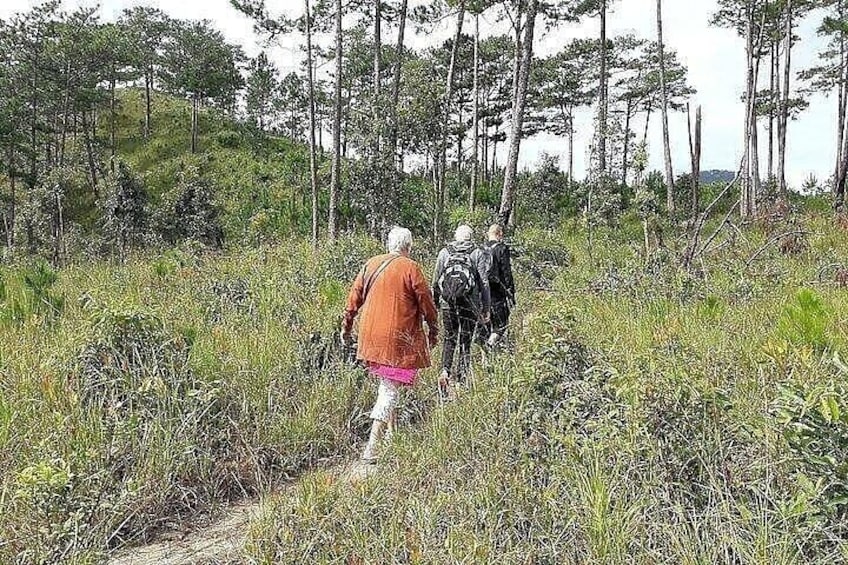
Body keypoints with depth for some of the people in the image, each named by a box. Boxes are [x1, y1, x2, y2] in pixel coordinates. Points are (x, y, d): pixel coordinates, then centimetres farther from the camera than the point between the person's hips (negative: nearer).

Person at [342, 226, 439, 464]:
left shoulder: (371, 264, 7)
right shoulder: (410, 268, -8)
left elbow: (354, 297, 11)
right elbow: (426, 303, -3)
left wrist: (346, 326, 20)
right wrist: (434, 331, 10)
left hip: (371, 335, 6)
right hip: (399, 338, -6)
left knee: (385, 382, 22)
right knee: (390, 389, -4)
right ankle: (372, 447, -8)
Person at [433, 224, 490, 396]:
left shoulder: (444, 253, 10)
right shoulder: (478, 254, 4)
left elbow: (435, 281, 11)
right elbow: (484, 283, -1)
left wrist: (434, 305, 18)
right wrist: (485, 309, 2)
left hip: (447, 302, 2)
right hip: (469, 303, -1)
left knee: (449, 339, 13)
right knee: (465, 342, 9)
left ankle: (445, 372, -7)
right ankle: (462, 378, 10)